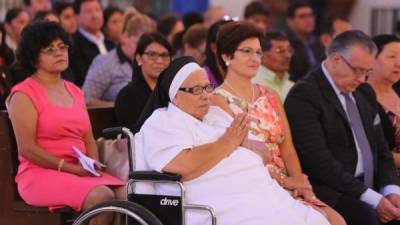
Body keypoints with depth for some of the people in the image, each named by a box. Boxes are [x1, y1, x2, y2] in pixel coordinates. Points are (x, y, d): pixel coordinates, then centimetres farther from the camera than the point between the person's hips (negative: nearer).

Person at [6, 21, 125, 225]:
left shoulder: (74, 91, 21)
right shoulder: (24, 94, -2)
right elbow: (27, 148, -11)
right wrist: (71, 168, -15)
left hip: (81, 173, 7)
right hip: (40, 173, -7)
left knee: (127, 194, -20)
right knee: (101, 196, -30)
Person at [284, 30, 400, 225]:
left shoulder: (365, 94, 19)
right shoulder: (304, 94, -7)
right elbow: (317, 159, -15)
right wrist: (372, 199, -18)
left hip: (370, 188, 7)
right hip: (329, 192, -7)